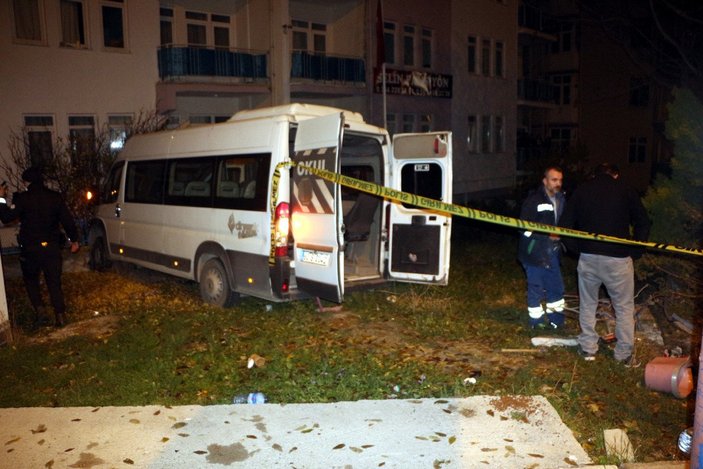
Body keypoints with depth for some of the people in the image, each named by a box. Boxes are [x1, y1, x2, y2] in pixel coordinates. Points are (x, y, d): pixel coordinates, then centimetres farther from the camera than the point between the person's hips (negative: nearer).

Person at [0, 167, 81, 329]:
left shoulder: (22, 198, -10)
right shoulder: (55, 197, 0)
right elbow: (68, 220, 2)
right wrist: (74, 240, 12)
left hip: (30, 248, -2)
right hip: (52, 247, 2)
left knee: (31, 280, 17)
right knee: (54, 282, 9)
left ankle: (40, 311, 3)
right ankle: (60, 315, 6)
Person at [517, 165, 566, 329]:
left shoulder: (561, 199, 7)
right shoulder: (533, 200, -16)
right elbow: (524, 228, -18)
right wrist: (547, 235, -23)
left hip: (552, 252, 7)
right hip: (534, 252, -7)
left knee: (557, 287, 16)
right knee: (536, 288, 5)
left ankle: (556, 319, 32)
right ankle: (536, 321, 21)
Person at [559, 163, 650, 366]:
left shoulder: (581, 191, 7)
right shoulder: (626, 191, 3)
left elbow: (566, 224, 4)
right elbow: (643, 223, 1)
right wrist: (635, 252, 7)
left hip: (588, 257, 2)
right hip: (618, 258, -2)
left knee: (587, 305, 16)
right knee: (624, 307, 11)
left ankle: (588, 347, 24)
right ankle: (625, 353, 17)